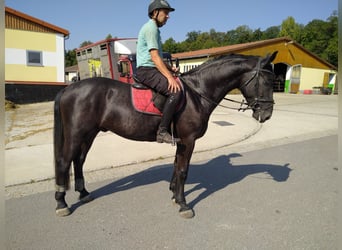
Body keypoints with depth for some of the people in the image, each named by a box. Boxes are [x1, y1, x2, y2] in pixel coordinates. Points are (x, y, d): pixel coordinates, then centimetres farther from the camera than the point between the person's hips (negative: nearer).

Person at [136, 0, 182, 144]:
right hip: (146, 71, -11)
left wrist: (170, 69, 11)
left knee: (181, 85, 14)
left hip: (151, 70, 11)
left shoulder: (154, 28, 23)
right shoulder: (151, 28, -9)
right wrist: (169, 77, -26)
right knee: (175, 91, -27)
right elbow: (154, 57, -20)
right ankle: (162, 132, -27)